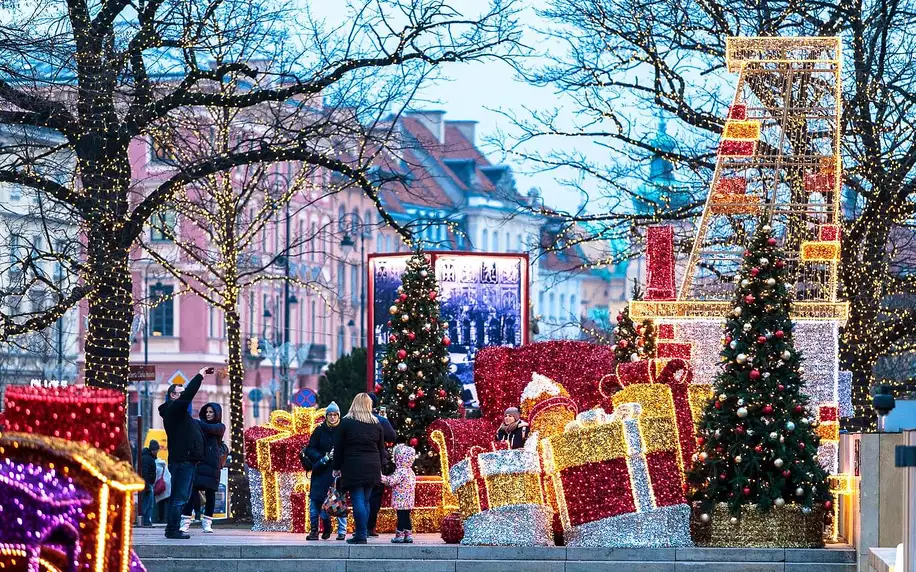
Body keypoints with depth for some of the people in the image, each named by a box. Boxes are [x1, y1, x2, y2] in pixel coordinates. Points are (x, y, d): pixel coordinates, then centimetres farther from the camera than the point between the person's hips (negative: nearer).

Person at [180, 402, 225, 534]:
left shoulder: (220, 427, 7)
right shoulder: (200, 425, 16)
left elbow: (209, 428, -13)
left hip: (212, 464, -1)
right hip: (197, 462, 1)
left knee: (209, 493, 0)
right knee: (192, 490, -9)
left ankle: (207, 522, 6)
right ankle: (185, 521, -11)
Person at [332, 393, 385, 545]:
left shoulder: (345, 423, -3)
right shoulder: (376, 424, 7)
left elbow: (338, 448, 0)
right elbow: (381, 449, 13)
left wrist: (337, 468, 8)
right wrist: (379, 467, 22)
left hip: (353, 467, -4)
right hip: (372, 467, 4)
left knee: (358, 501, -5)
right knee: (365, 501, 11)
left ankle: (361, 535, -8)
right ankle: (362, 532, 13)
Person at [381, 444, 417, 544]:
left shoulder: (400, 471, -16)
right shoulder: (411, 472, 12)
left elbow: (391, 481, -21)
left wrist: (381, 477, -10)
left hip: (400, 501, -8)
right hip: (409, 501, 8)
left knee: (401, 518, -4)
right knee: (406, 518, 13)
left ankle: (399, 536, -1)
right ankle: (409, 535, 14)